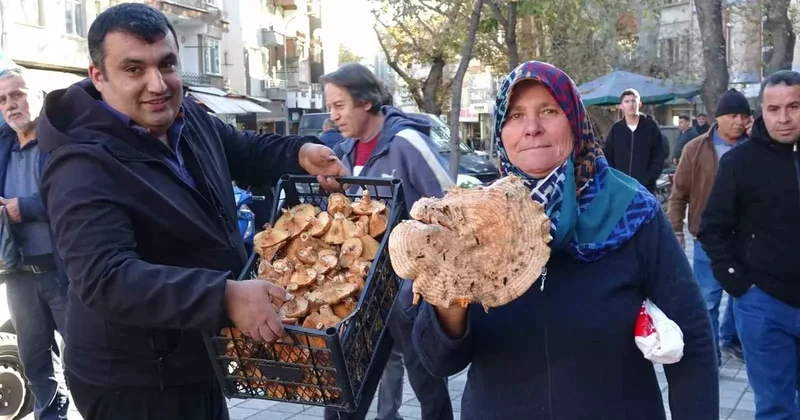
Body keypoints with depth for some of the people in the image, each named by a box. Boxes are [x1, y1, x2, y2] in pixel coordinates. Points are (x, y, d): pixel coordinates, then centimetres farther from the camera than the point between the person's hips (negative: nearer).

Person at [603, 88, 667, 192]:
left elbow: (660, 157, 0)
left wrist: (647, 179, -11)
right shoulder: (616, 129, 6)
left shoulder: (651, 126, 1)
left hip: (645, 188, -2)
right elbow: (608, 158, 8)